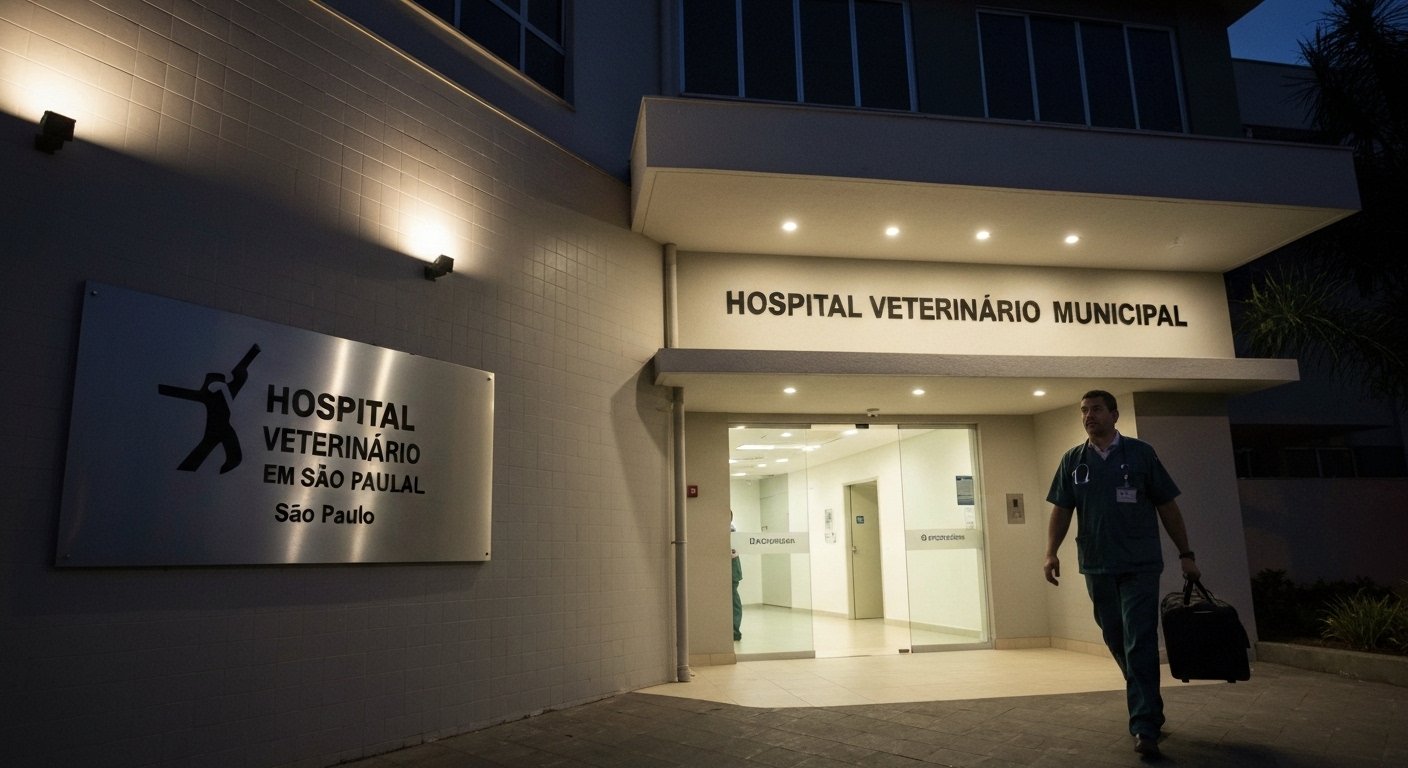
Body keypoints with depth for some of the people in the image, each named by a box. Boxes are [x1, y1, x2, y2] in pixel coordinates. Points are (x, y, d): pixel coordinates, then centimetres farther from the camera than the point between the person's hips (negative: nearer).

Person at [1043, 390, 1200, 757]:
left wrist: (1186, 554, 3)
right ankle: (1148, 707, 32)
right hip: (1098, 567, 3)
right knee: (1118, 644, 12)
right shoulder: (1073, 461, 7)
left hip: (1140, 565, -3)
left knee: (1140, 645, -8)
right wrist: (1051, 552, -8)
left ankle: (1145, 727, -4)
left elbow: (1167, 506, 4)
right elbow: (1061, 511, 5)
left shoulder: (1140, 453, 1)